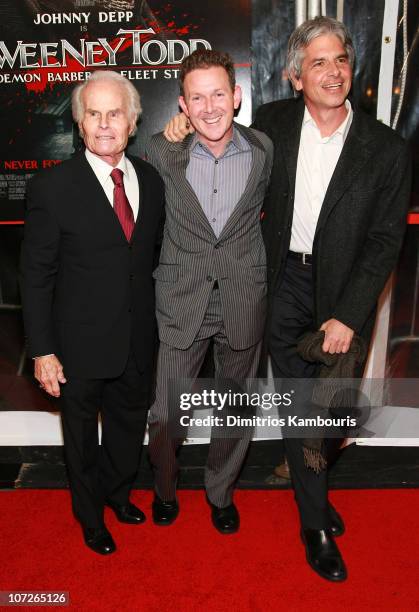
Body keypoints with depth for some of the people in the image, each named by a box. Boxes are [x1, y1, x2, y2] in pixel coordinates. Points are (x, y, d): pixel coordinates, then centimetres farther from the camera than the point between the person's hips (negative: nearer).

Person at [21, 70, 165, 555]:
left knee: (130, 424, 24)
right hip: (81, 344, -4)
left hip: (138, 342, 4)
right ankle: (90, 516, 46)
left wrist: (158, 322, 7)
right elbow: (36, 276, -12)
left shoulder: (151, 179, 0)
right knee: (81, 436, 19)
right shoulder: (51, 188, -15)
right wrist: (42, 351, -13)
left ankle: (117, 492, 54)